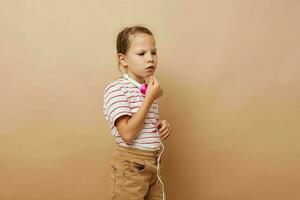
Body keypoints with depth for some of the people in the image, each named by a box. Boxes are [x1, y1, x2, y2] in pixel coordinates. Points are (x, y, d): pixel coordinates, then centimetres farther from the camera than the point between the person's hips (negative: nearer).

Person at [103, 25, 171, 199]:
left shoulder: (151, 90, 10)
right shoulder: (116, 89, -14)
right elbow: (128, 134, -24)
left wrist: (163, 126, 1)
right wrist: (150, 98, -20)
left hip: (154, 165, 7)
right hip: (131, 167, -7)